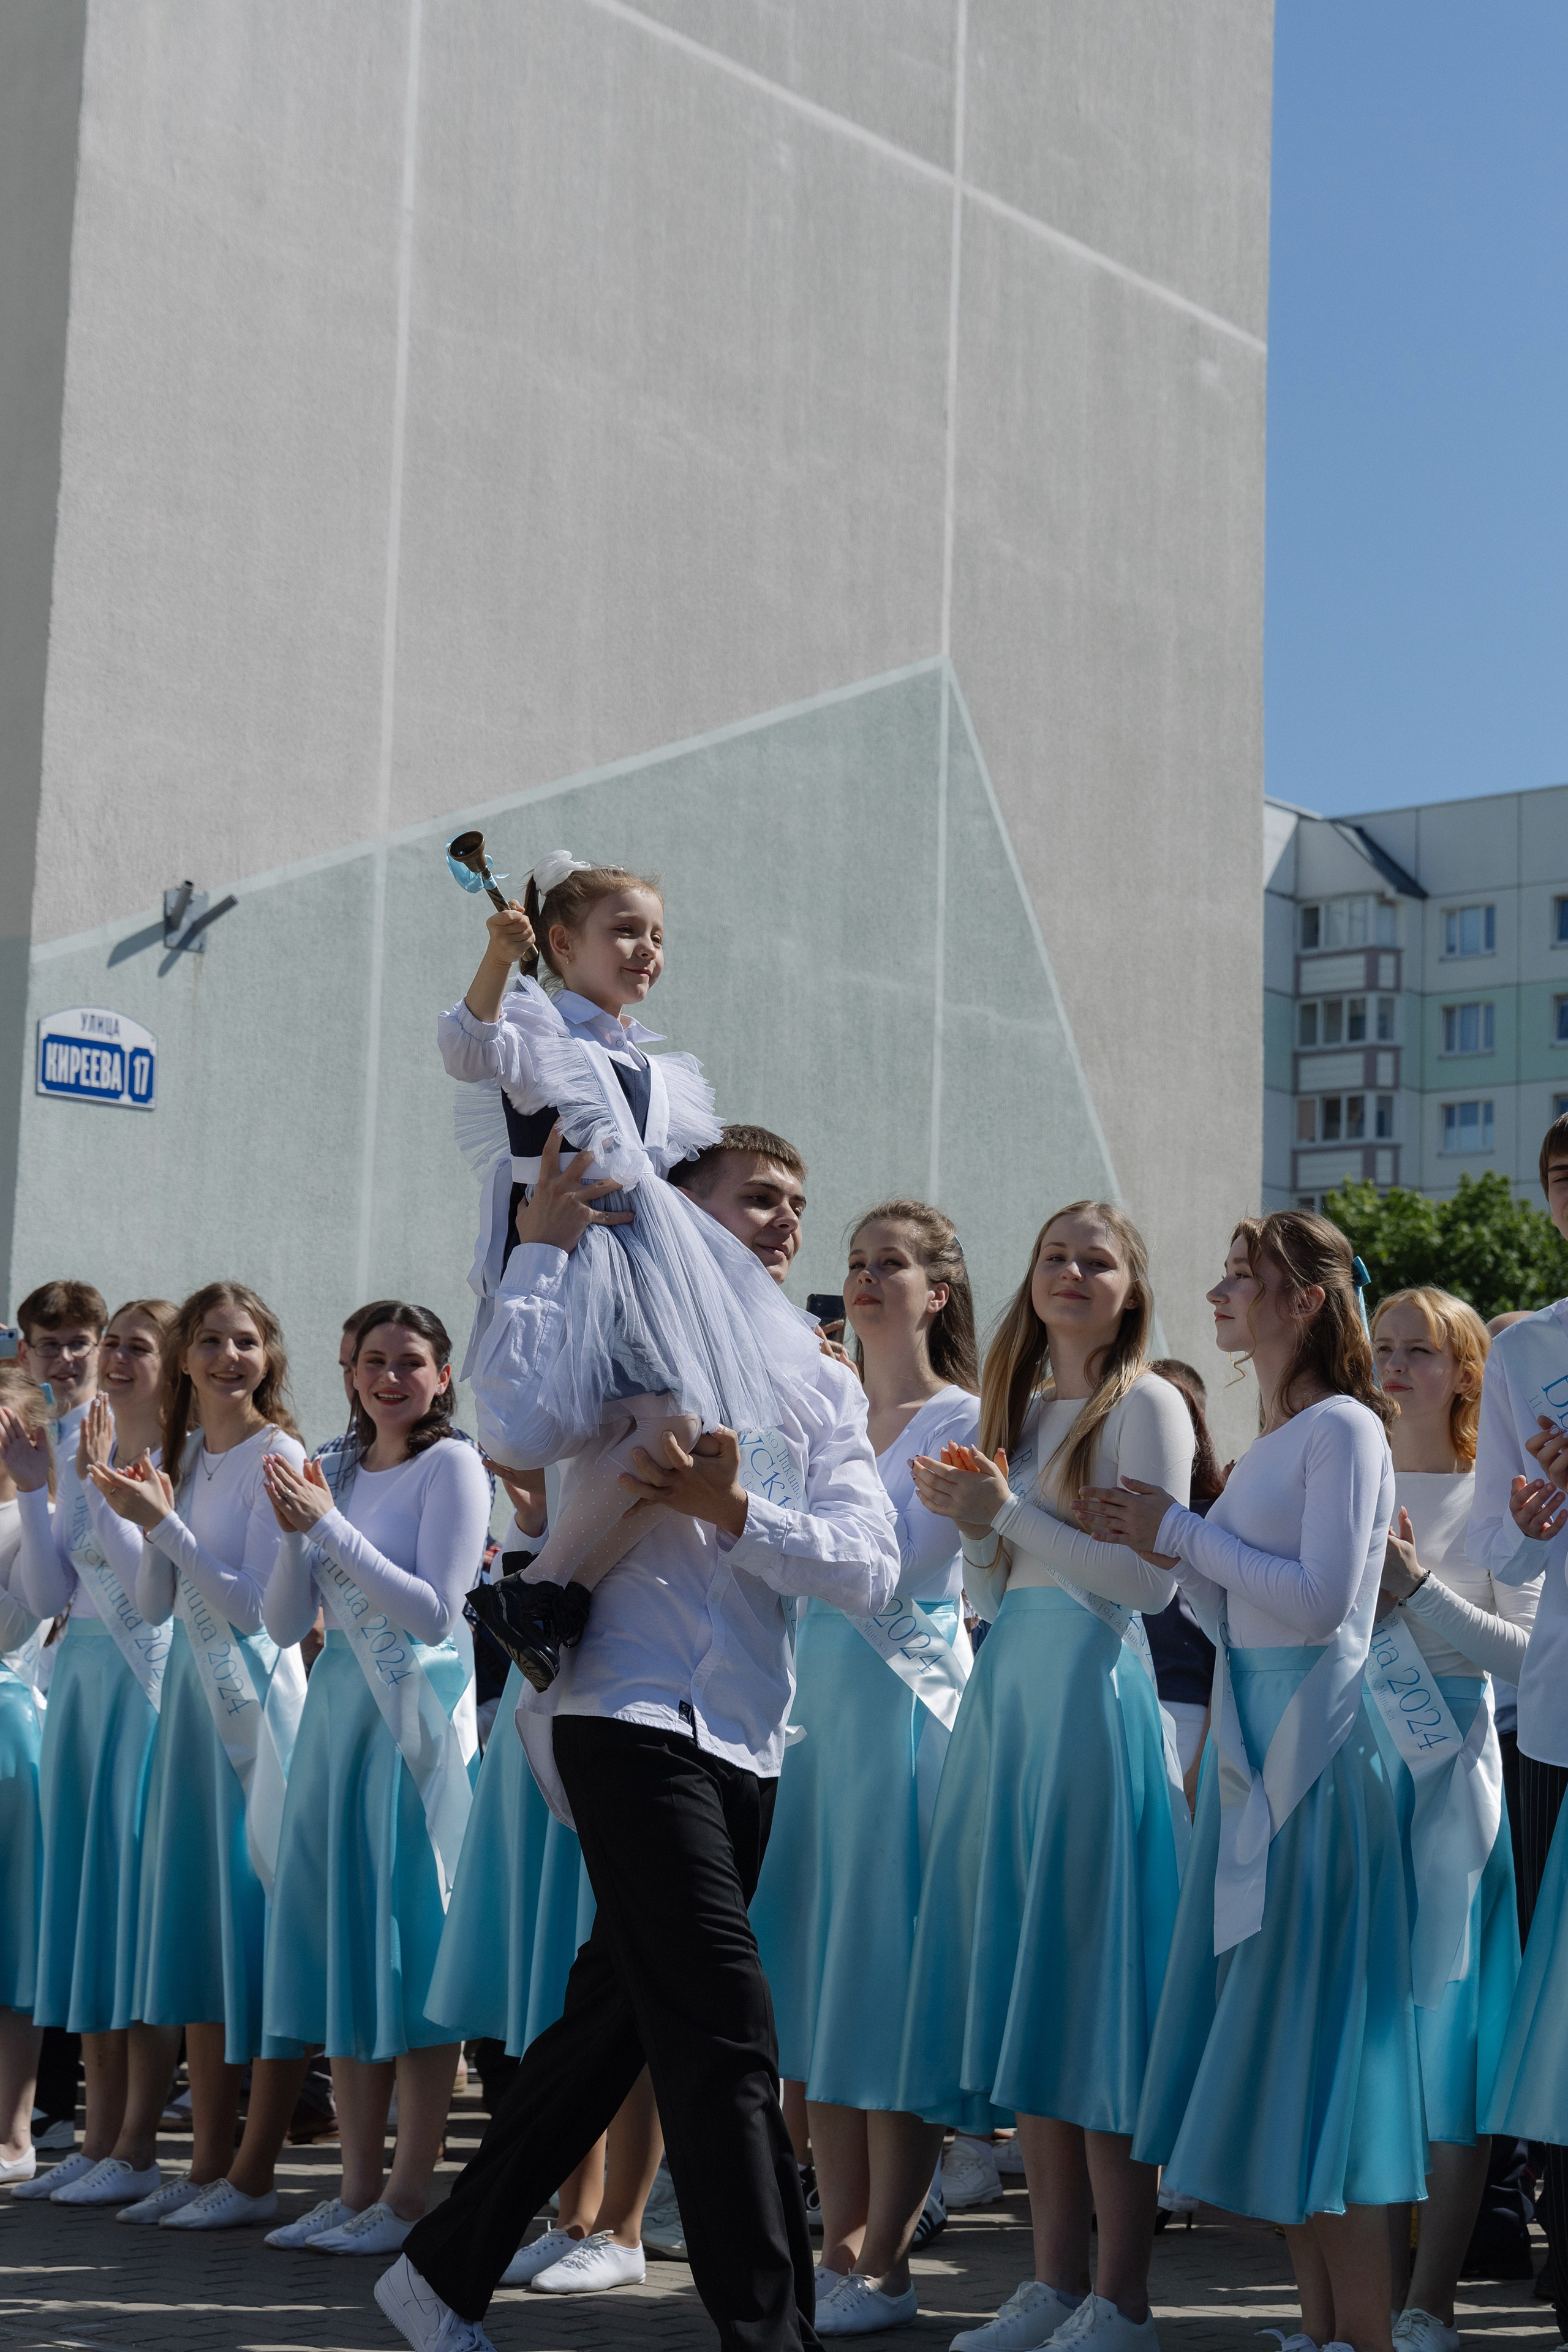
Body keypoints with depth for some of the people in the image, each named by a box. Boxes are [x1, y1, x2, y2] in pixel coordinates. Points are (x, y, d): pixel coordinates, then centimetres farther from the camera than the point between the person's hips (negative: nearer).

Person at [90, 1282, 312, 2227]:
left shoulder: (276, 1455, -9)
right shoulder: (185, 1452, 13)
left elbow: (254, 1602, -14)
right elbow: (156, 1605, 11)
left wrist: (165, 1522, -17)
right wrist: (151, 1523, -5)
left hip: (257, 1694, -8)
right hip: (194, 1691, 8)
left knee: (258, 1925, -5)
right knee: (196, 1923, 9)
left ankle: (253, 2174, 0)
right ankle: (208, 2161, 16)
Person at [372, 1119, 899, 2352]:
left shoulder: (827, 1385, 15)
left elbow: (871, 1571, 2)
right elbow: (515, 1423, -21)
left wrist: (735, 1512, -13)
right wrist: (540, 1248, -11)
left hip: (747, 1741, 7)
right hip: (635, 1717, -7)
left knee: (610, 2021, 14)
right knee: (725, 2034, -12)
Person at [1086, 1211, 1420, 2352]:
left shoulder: (1344, 1429, -9)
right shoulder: (1268, 1441, 17)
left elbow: (1321, 1600, -19)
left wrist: (1181, 1530, -12)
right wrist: (1164, 1546, 6)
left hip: (1314, 1757, -9)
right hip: (1250, 1753, 9)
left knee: (1312, 2041, -7)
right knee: (1265, 2043, 9)